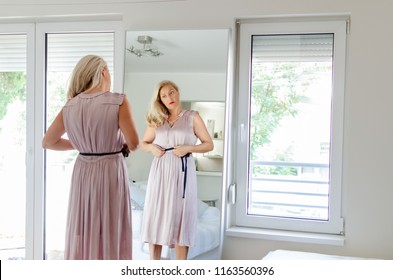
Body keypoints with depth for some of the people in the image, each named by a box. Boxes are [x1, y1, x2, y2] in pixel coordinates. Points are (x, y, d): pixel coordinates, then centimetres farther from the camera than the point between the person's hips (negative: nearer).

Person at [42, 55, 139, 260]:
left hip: (82, 172, 5)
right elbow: (133, 142, -15)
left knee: (82, 233, 12)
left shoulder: (70, 106, 3)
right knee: (110, 233, 4)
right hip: (111, 171, -4)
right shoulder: (118, 102, -12)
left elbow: (48, 142, 9)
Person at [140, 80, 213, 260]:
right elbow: (143, 143, 19)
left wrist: (188, 148, -14)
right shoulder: (156, 119, 11)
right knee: (155, 217, 1)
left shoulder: (193, 117, 3)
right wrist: (151, 147, -3)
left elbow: (209, 144, 2)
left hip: (182, 173, -3)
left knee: (180, 219, -3)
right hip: (160, 173, 3)